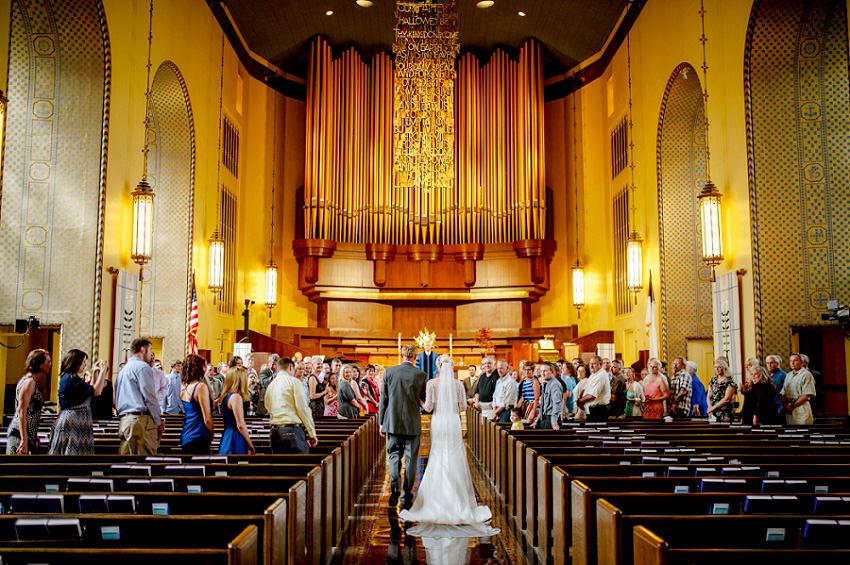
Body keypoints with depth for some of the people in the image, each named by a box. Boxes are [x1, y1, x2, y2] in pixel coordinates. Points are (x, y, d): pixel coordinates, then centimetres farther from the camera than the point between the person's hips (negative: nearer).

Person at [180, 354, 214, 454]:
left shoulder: (183, 387, 9)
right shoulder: (201, 386, -13)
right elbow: (207, 419, -13)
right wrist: (211, 435, 3)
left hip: (185, 437, 8)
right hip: (198, 438, -8)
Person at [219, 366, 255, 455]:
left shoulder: (226, 396, 13)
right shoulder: (236, 397, -14)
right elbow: (240, 425, -16)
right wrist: (250, 445, -6)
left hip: (227, 437, 9)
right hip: (235, 440, -9)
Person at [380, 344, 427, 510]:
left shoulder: (389, 372, -3)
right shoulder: (421, 375, -6)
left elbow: (383, 399, 0)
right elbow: (426, 399, 3)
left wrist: (381, 423, 7)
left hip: (393, 422, 1)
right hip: (413, 424, -1)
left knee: (394, 454, 10)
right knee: (411, 459, 8)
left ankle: (395, 487, -12)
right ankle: (406, 497, 12)